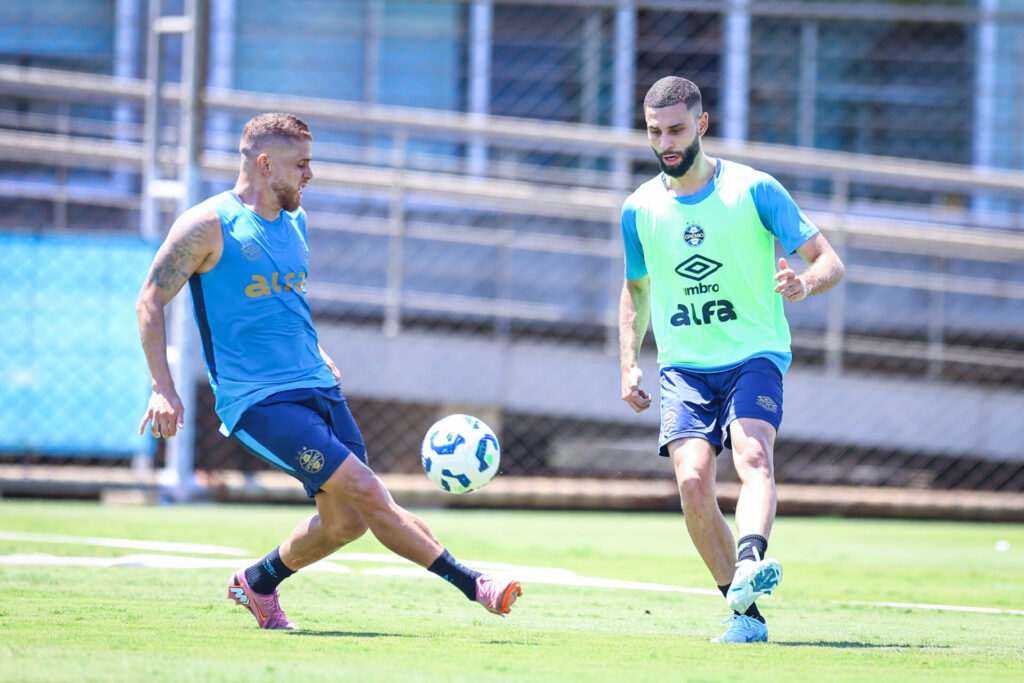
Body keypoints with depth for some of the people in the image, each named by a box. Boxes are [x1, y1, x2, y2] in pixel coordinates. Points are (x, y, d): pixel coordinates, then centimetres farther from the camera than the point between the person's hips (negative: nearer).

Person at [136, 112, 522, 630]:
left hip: (317, 389, 8)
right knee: (365, 492, -17)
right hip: (257, 398, -8)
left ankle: (258, 583, 25)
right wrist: (162, 388, -16)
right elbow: (151, 301, -7)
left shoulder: (293, 222, 15)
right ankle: (470, 585, -14)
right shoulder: (210, 226, -7)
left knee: (346, 520, 1)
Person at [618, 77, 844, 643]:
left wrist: (806, 283, -26)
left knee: (751, 454, -30)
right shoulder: (639, 208, 9)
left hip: (755, 354, -3)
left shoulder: (754, 190, -2)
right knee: (692, 480, -19)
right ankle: (746, 616, -13)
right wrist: (628, 364, 12)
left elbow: (829, 261, -2)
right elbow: (636, 289, 25)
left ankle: (750, 563, -54)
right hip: (684, 365, 3)